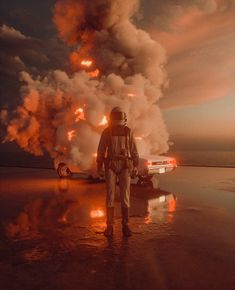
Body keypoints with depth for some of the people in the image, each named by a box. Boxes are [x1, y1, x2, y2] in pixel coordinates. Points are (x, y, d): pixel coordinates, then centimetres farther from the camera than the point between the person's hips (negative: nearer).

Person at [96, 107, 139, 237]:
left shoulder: (128, 131, 7)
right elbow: (101, 150, 3)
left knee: (124, 195, -3)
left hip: (125, 166, 1)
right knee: (110, 195, -3)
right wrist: (99, 168, -2)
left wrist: (136, 167, 1)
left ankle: (125, 226, 7)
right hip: (110, 166, 0)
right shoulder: (106, 132, 4)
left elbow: (134, 150, 7)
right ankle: (110, 226, 7)